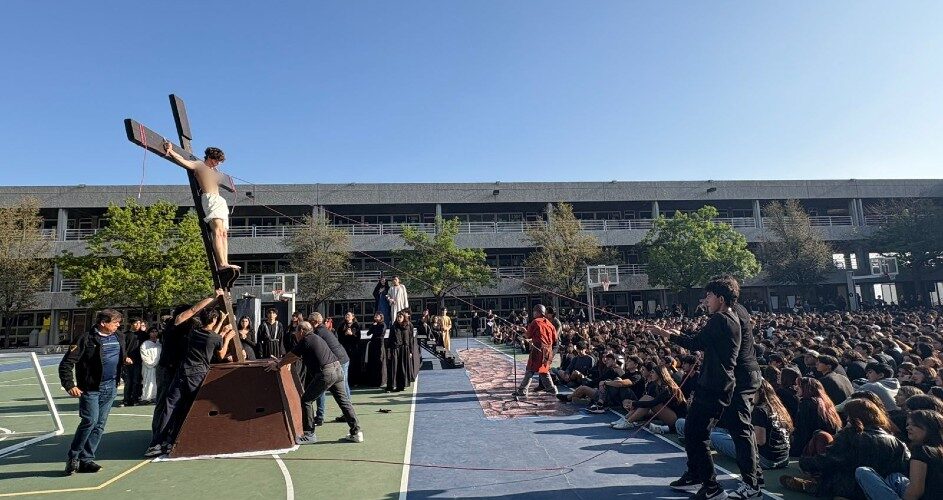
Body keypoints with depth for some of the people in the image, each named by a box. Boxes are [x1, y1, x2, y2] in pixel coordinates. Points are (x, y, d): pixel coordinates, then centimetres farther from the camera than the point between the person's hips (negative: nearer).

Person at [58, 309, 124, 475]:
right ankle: (73, 458, 6)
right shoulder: (86, 339, -9)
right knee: (90, 420, -12)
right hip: (90, 387, -6)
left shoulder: (119, 338, 8)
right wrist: (69, 385, -16)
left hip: (110, 388, 6)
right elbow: (66, 363, -10)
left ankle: (86, 460, 17)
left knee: (100, 424, 7)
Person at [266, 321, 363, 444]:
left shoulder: (305, 341, -2)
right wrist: (280, 361, 42)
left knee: (306, 400, 5)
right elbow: (296, 356, 35)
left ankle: (309, 435, 9)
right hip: (338, 369, 9)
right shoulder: (316, 338, 25)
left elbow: (290, 356, 8)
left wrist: (277, 366, 25)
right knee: (343, 400, 9)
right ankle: (356, 432, 8)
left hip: (325, 373, -9)